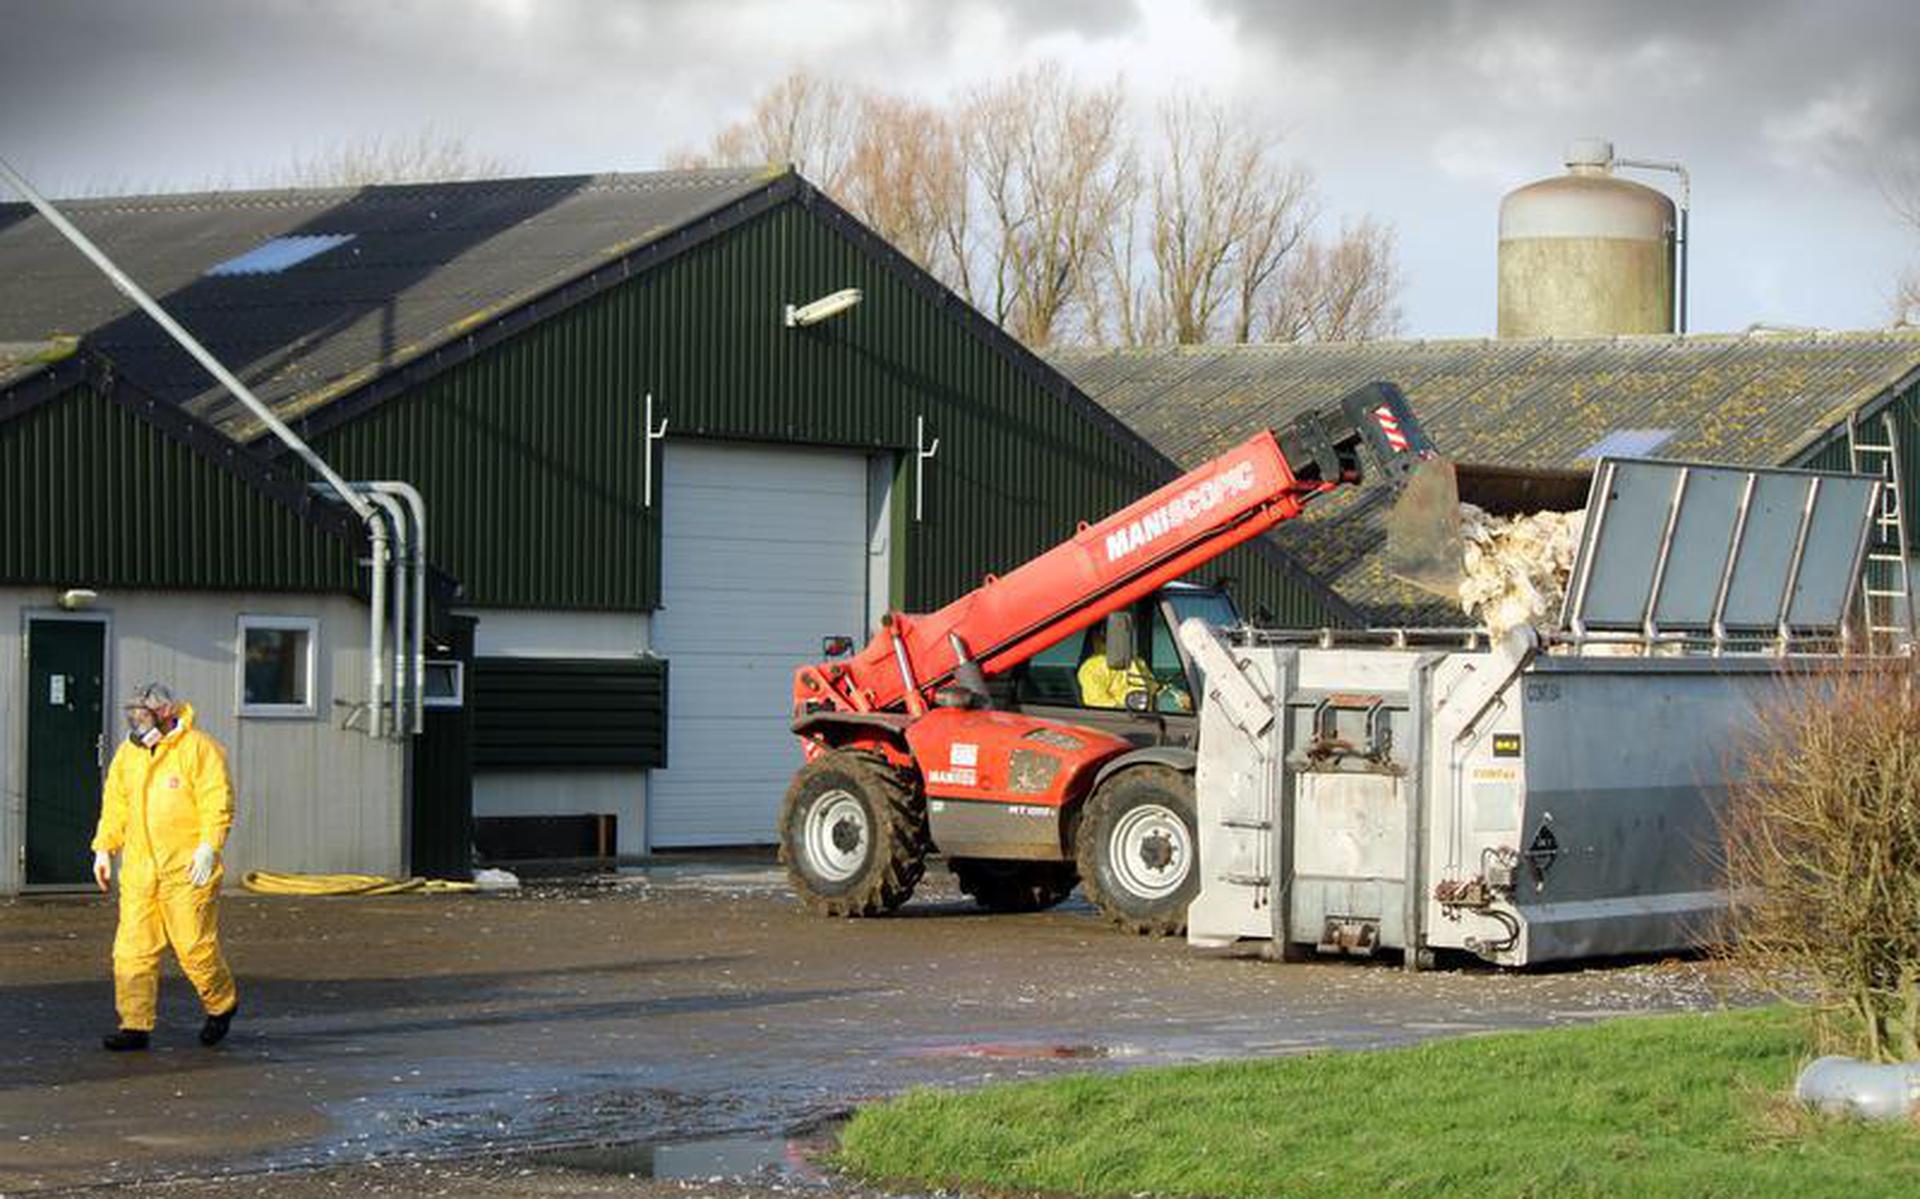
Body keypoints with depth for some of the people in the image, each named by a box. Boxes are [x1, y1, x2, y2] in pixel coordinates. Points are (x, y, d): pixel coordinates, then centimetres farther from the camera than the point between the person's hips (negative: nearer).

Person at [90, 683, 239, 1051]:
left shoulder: (197, 749, -6)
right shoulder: (128, 753, 14)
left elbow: (217, 802, -11)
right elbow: (115, 804, 20)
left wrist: (208, 847, -20)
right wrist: (103, 848, 11)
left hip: (186, 868, -6)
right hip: (139, 866, 6)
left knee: (194, 944, -3)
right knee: (132, 947, -1)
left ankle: (222, 1003, 21)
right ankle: (135, 1025, 2)